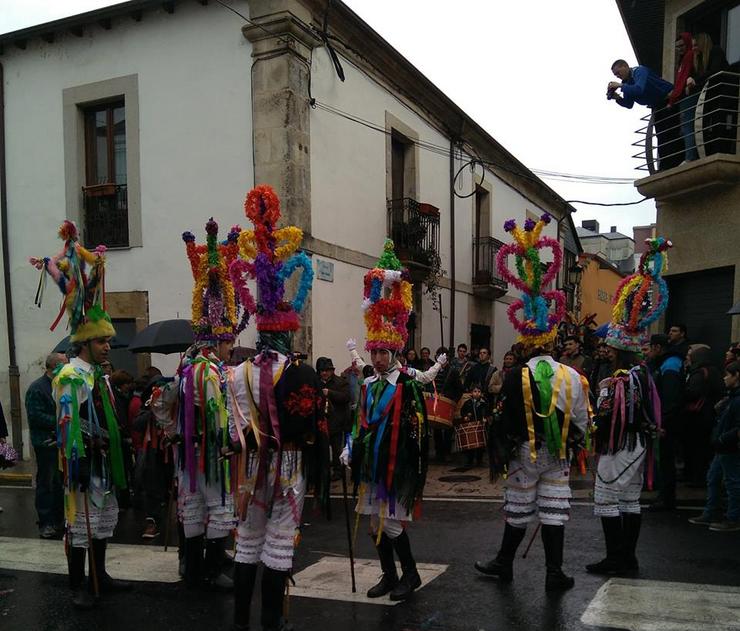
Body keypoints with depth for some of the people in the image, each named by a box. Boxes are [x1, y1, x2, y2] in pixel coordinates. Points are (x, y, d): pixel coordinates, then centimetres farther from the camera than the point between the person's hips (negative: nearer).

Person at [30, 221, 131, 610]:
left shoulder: (101, 377, 14)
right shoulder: (69, 377, -15)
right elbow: (68, 427, -20)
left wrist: (116, 460, 20)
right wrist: (77, 463, -23)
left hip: (105, 460, 9)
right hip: (84, 461, -9)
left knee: (103, 520, 16)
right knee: (80, 523, -1)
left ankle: (100, 577, 28)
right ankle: (77, 587, 9)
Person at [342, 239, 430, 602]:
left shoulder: (407, 386, -11)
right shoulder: (367, 386, 10)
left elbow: (417, 430, -13)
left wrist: (413, 471, -15)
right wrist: (351, 450, 5)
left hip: (396, 467, -7)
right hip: (371, 466, 7)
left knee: (391, 524, -4)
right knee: (376, 525, 13)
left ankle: (410, 573, 17)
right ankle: (389, 575, 27)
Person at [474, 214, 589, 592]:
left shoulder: (516, 378, -12)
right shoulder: (571, 376, -2)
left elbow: (507, 421, -7)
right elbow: (581, 421, 4)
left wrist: (504, 452, 5)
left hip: (525, 452, -2)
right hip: (558, 454, 3)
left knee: (518, 510, 9)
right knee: (553, 511, 8)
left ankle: (504, 564, 24)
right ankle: (555, 573, 14)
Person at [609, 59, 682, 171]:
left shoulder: (639, 71, -19)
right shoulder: (627, 82, 7)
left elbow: (639, 90, -37)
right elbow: (629, 105, 9)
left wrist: (620, 86, -30)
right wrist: (617, 97, -8)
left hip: (669, 102, -10)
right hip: (657, 107, 10)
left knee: (671, 135, -11)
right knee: (661, 136, 8)